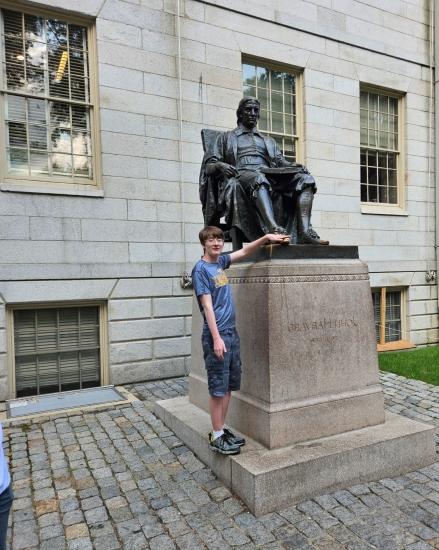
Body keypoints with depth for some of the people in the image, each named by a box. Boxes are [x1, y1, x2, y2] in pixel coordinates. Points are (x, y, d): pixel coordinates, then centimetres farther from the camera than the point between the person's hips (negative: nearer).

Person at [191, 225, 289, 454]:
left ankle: (222, 429, 25)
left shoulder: (221, 261, 11)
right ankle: (216, 436, 12)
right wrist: (216, 338, -19)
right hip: (217, 335, -8)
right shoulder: (201, 269, -10)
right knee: (218, 388, 0)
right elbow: (207, 306, -15)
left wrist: (266, 237, 13)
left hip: (232, 332, 8)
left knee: (229, 385, 13)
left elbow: (245, 252, 25)